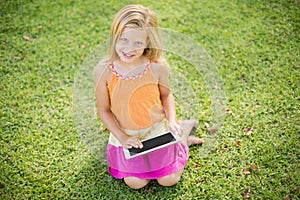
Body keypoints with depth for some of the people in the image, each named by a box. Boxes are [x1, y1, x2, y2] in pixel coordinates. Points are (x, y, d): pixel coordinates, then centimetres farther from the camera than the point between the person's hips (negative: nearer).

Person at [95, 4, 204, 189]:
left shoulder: (157, 67, -20)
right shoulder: (104, 70, -20)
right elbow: (103, 109, -9)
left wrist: (172, 120, -14)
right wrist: (122, 137, -15)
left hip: (157, 130, -1)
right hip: (125, 134, 1)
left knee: (169, 180, 3)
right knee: (135, 183, -1)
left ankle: (184, 130, 27)